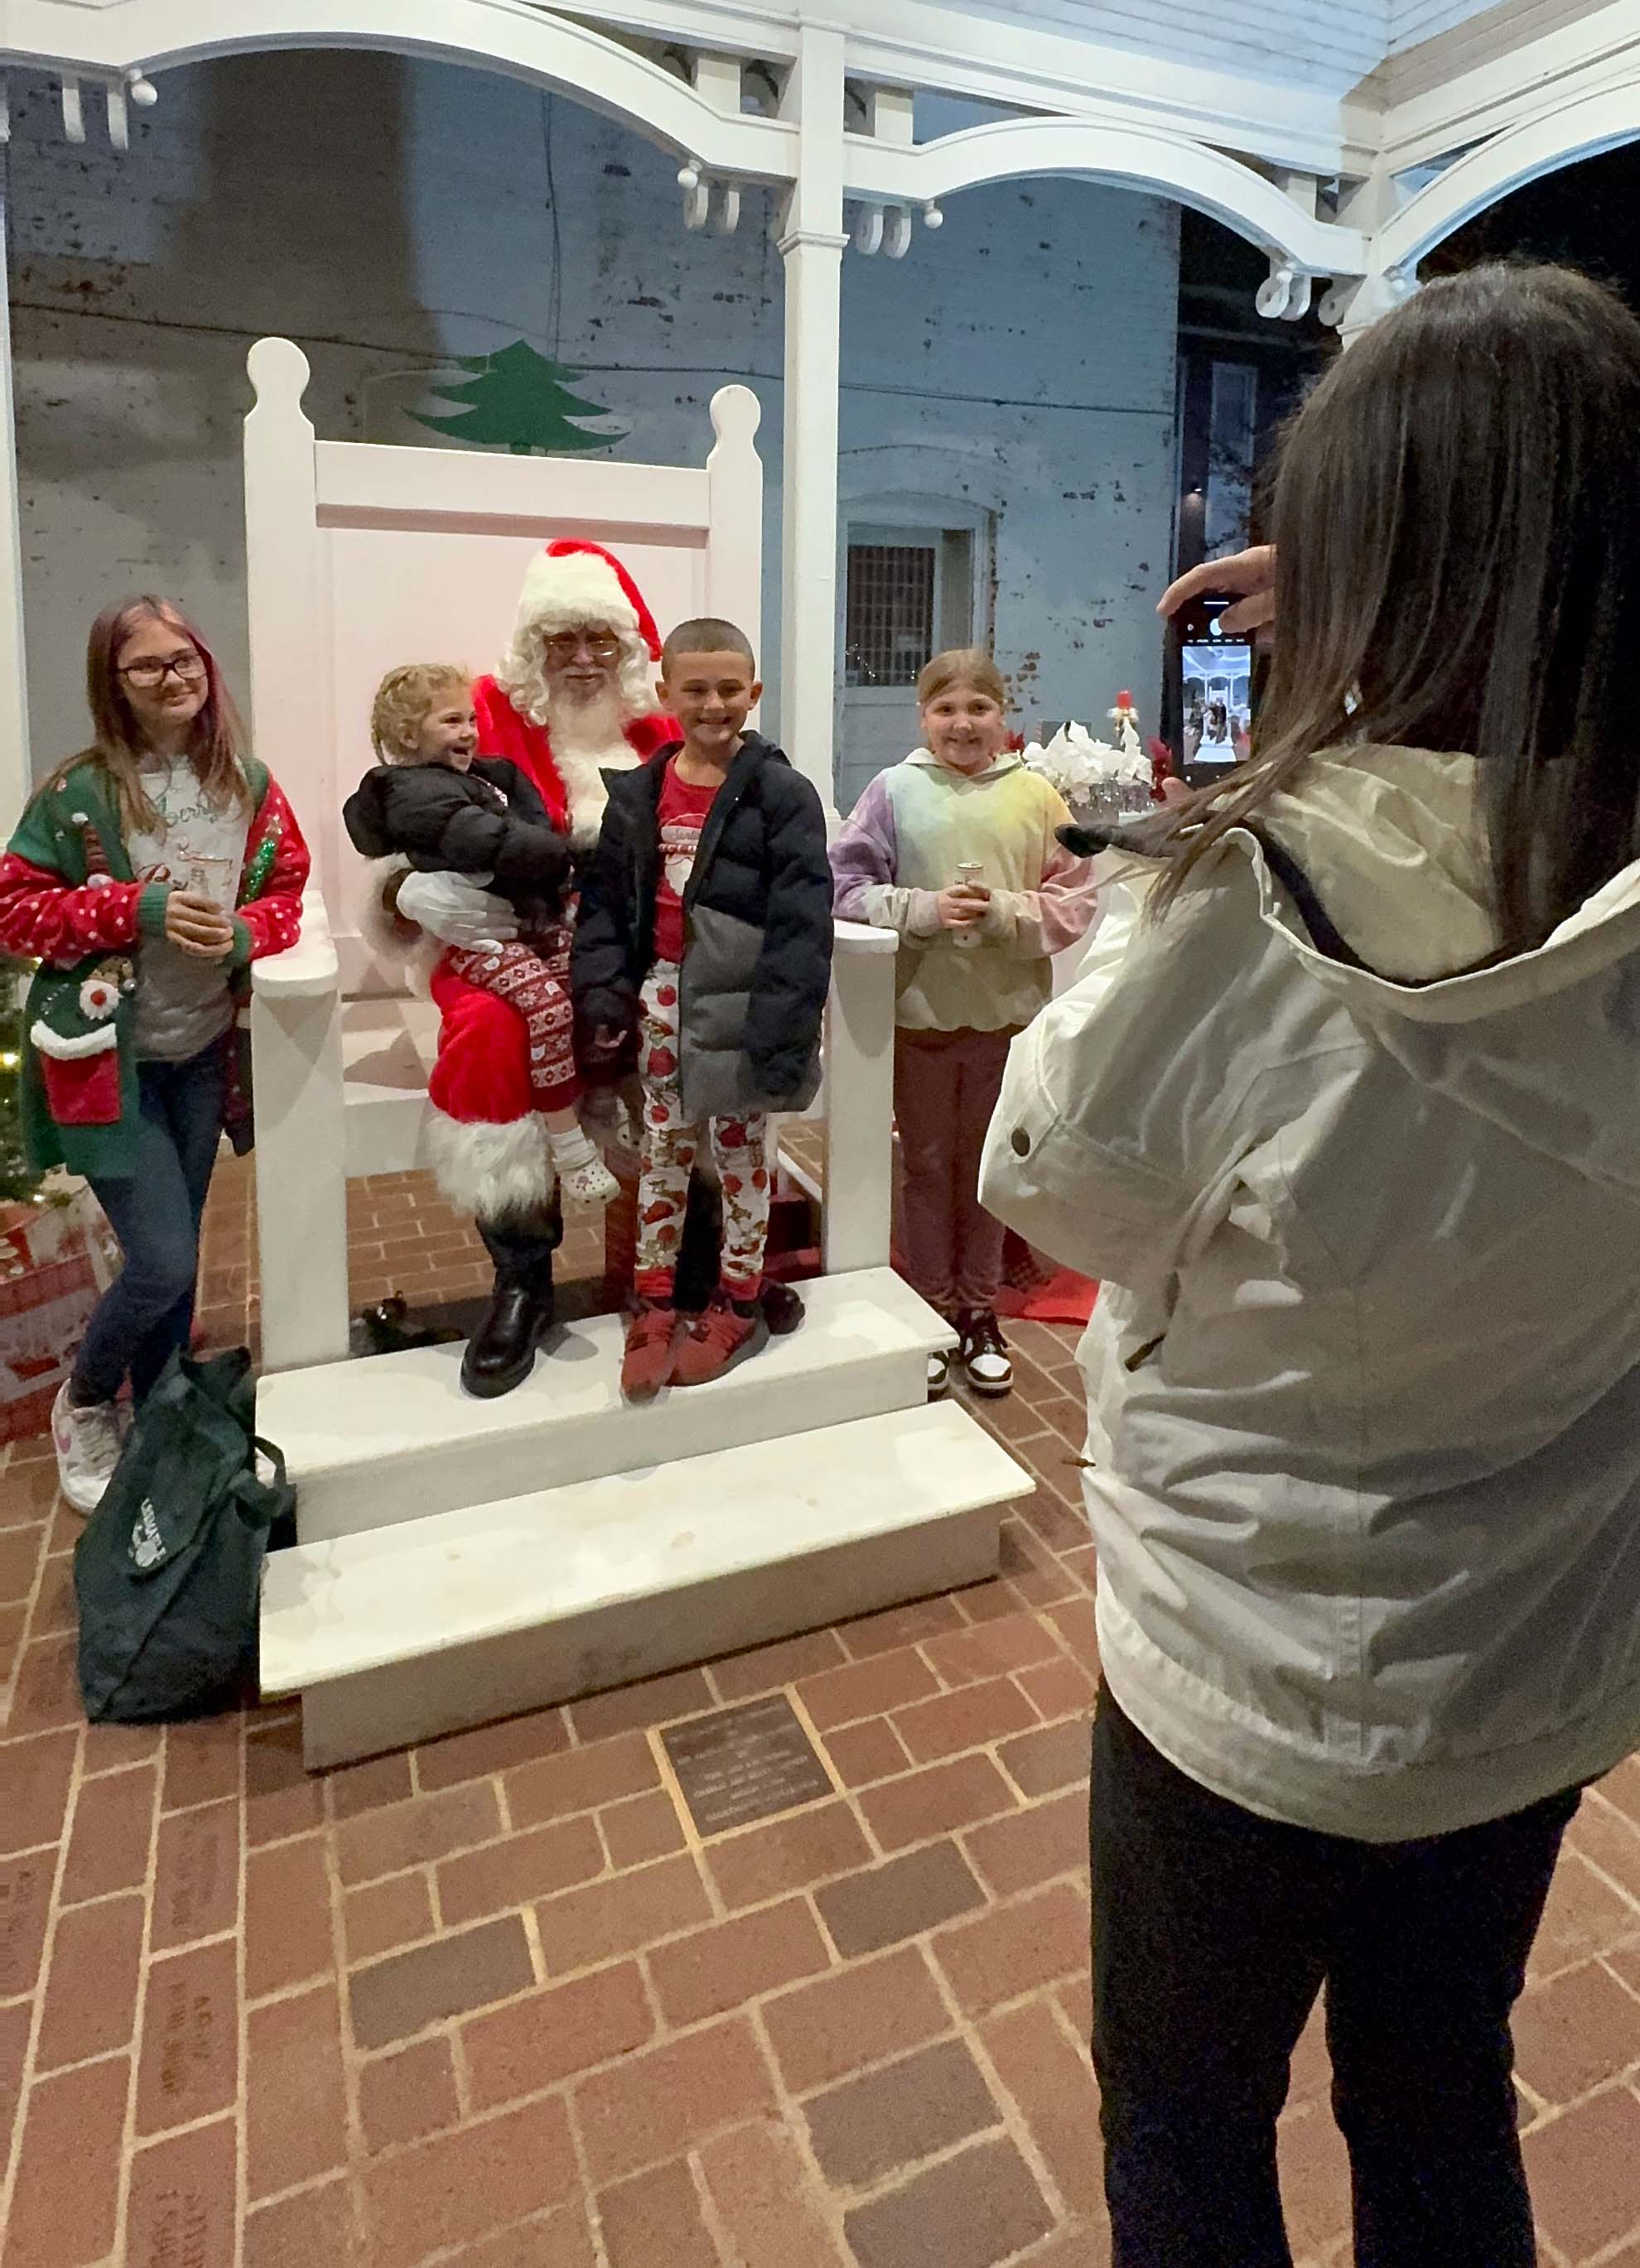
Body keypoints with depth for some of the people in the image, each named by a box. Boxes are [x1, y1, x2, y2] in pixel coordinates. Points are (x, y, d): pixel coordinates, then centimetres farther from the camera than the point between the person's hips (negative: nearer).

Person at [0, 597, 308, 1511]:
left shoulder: (249, 784, 0)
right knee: (164, 1263, -9)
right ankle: (84, 1403, 23)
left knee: (176, 1256, 13)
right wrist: (141, 908, -21)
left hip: (203, 1052, 4)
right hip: (106, 1056, -4)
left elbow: (287, 888, 7)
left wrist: (243, 933, -14)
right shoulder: (79, 791, -11)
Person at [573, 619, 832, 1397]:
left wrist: (780, 1024, -20)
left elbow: (800, 920, -15)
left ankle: (738, 1305, 27)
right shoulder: (637, 794, 5)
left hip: (737, 999, -4)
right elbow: (605, 899, 7)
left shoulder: (781, 794, -9)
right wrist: (603, 992, -3)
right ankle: (654, 1303, 26)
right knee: (663, 1150, 13)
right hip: (661, 993, 4)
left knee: (740, 1150, 11)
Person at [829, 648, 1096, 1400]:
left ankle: (979, 1312, 29)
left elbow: (1073, 901, -3)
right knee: (927, 1165, 12)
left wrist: (1004, 913, -19)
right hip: (919, 1010, 0)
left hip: (1006, 1011, 1)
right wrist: (923, 910, -17)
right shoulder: (894, 790, -5)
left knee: (987, 1164, 14)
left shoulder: (1036, 795, -3)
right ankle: (931, 1312, 27)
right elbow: (847, 884, -4)